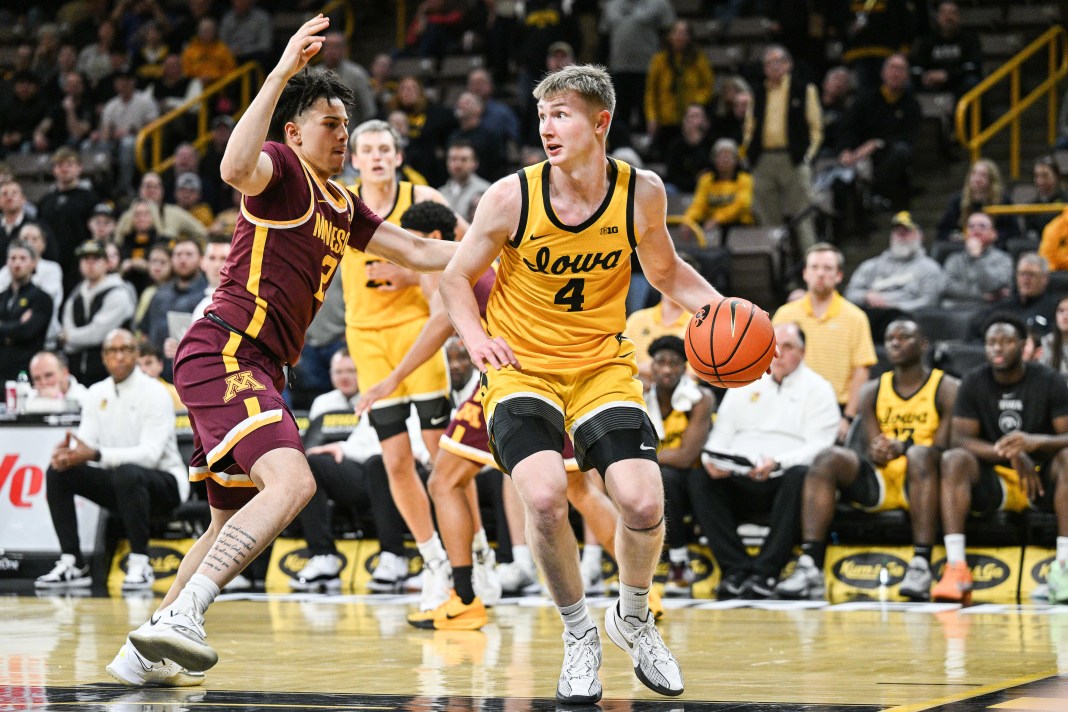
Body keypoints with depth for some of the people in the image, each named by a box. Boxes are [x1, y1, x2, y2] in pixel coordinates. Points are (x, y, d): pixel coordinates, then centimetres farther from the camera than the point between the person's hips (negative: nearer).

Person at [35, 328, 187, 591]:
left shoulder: (154, 393, -13)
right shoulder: (97, 393, 7)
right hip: (117, 482, 6)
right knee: (58, 471, -11)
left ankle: (140, 565, -28)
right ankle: (72, 565, -12)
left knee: (127, 473, -38)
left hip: (164, 484, -6)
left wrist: (96, 454, -36)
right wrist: (68, 453, -27)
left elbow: (150, 454, -25)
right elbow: (84, 444, 0)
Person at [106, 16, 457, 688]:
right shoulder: (282, 167, -4)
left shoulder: (342, 205, 22)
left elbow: (417, 250, 29)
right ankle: (180, 616, -34)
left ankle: (145, 651, 20)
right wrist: (283, 71, -32)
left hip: (257, 368, 10)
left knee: (235, 523, 15)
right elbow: (237, 167, -28)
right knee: (292, 481, -28)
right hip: (226, 350, -10)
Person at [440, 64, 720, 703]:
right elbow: (458, 277, 2)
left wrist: (722, 309, -6)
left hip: (603, 367, 2)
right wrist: (476, 337, -16)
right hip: (522, 368, -2)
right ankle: (579, 635, 0)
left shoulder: (642, 193, -9)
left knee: (644, 503, -16)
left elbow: (666, 272, 11)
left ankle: (634, 619, 17)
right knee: (545, 495, -26)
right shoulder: (512, 197, -14)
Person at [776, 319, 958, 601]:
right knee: (828, 459, -23)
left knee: (920, 455, -37)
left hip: (920, 482, -4)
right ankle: (809, 568, -34)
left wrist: (903, 447, -27)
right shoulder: (873, 391, 16)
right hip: (878, 483, 4)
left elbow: (942, 448, -9)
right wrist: (879, 453, -19)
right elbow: (873, 451, 7)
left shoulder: (946, 388, 3)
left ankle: (921, 566, -45)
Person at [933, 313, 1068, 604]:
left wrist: (1034, 442, -33)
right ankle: (956, 569, -39)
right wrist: (1009, 453, -23)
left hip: (1042, 481, -1)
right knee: (953, 460, -28)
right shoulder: (975, 382, 1)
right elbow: (959, 439, -8)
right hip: (992, 484, 1)